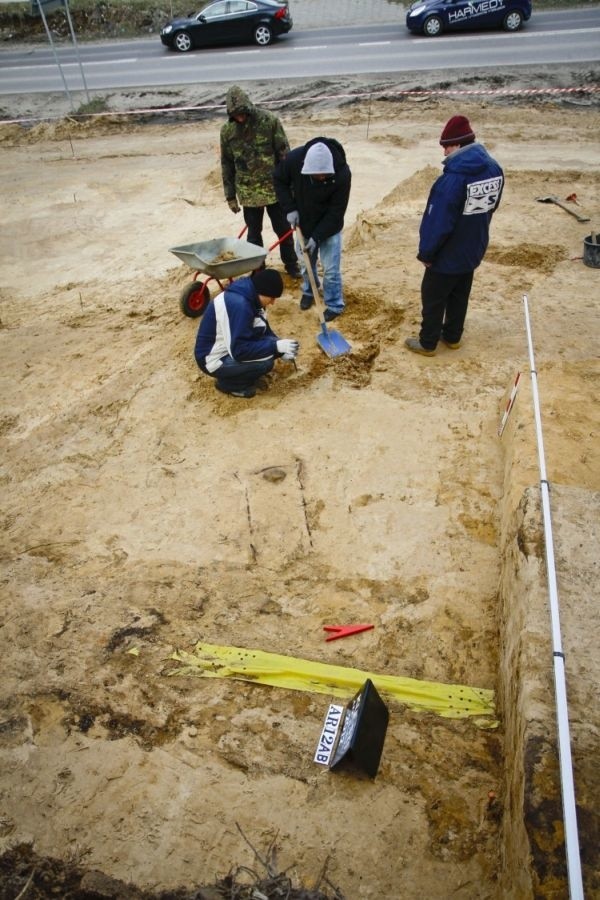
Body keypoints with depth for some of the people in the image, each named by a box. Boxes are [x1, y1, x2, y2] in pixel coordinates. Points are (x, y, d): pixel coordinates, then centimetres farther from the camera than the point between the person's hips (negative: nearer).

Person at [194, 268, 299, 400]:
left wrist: (280, 347, -3)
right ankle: (227, 383, -2)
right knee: (265, 361, -23)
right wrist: (275, 346, -26)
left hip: (230, 348, 9)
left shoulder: (249, 295, -2)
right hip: (214, 359, -9)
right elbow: (239, 350, -30)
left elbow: (264, 329, 11)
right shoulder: (238, 305, -30)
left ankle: (245, 374, 12)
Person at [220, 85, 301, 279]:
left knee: (283, 229, 9)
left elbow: (284, 154, -5)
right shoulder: (227, 131, -1)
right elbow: (227, 165, 6)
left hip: (275, 188, -1)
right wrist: (230, 195, 6)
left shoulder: (270, 121, -8)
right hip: (248, 193, 2)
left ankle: (292, 265, 27)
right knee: (253, 233, 9)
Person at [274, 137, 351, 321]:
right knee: (305, 262, 16)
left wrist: (317, 236, -25)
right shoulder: (294, 158, -26)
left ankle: (334, 305, 16)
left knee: (330, 268, -2)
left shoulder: (342, 173, -32)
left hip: (329, 227, -3)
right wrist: (290, 208, -15)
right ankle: (308, 291, 43)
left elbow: (336, 211, -23)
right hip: (304, 223, 3)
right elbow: (280, 180, -6)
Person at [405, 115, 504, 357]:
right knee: (459, 296, 22)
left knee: (433, 299, 9)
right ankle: (452, 337, 36)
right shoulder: (494, 169, -2)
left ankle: (427, 343, 22)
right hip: (473, 250, 8)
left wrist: (426, 252, -13)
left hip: (447, 254, -8)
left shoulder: (453, 177, -28)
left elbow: (438, 221, -25)